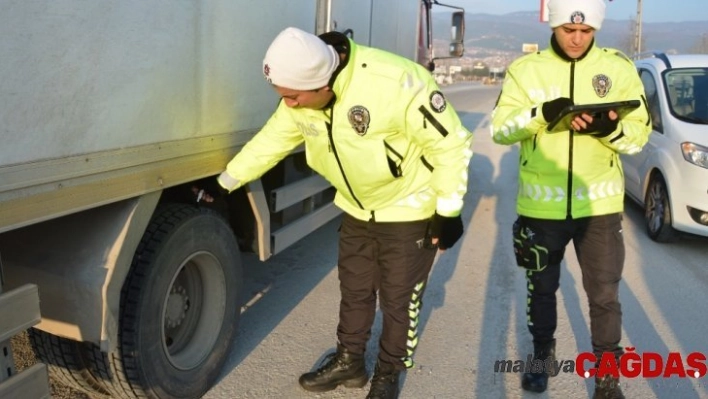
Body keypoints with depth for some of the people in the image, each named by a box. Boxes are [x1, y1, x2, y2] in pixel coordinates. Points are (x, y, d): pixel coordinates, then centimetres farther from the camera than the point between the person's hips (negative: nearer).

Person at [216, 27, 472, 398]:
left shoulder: (398, 84, -35)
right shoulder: (303, 95, -13)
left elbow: (450, 144, -25)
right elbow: (270, 141, 2)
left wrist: (448, 212, -19)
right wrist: (224, 184, 5)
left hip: (409, 210, -6)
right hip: (357, 209, 6)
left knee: (399, 298, 8)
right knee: (354, 289, 18)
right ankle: (349, 360, 39)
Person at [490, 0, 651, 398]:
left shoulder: (620, 67, 0)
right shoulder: (525, 68, -2)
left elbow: (640, 133, -1)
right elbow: (501, 128, -9)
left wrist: (611, 129, -23)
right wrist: (541, 114, -26)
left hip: (599, 203, 0)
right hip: (541, 204, 0)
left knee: (605, 296, 6)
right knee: (542, 289, 17)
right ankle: (542, 355, 41)